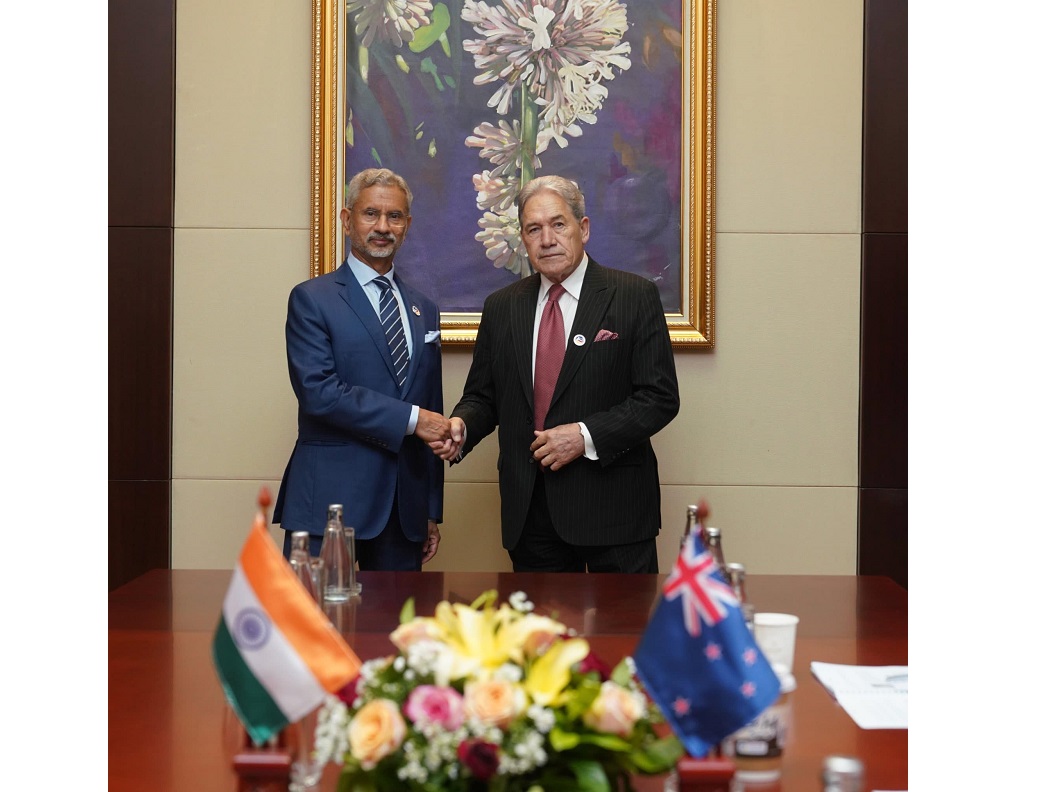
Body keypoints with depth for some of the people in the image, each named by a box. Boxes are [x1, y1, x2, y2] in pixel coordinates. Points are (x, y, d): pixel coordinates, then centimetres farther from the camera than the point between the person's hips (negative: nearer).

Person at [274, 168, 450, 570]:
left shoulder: (424, 309, 16)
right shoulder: (312, 299, -1)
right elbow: (318, 391, -15)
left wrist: (432, 511, 15)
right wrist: (410, 418, -15)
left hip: (404, 508, 5)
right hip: (331, 503, -5)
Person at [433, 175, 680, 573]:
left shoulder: (634, 297, -2)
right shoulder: (501, 307, 10)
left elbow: (660, 397, -7)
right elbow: (482, 395, 14)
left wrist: (586, 436, -17)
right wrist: (461, 427, -8)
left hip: (612, 506, -3)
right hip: (529, 510, 4)